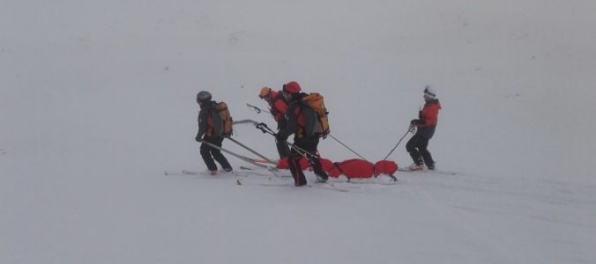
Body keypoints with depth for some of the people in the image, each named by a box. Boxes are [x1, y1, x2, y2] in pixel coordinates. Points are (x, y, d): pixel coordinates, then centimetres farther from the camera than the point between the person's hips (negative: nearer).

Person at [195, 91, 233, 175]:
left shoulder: (204, 112, -20)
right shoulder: (216, 106, 4)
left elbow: (202, 127, -19)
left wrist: (198, 137, -5)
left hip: (211, 136, -8)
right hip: (220, 135, 8)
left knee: (204, 151, 11)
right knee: (216, 152, 23)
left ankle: (213, 169, 5)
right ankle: (227, 167, 22)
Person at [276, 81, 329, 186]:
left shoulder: (292, 107, -20)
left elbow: (291, 127, -25)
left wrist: (282, 134, -12)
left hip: (302, 139, -8)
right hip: (315, 136, 8)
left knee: (292, 159, 7)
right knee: (312, 156, 32)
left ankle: (300, 181, 4)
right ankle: (321, 176, 41)